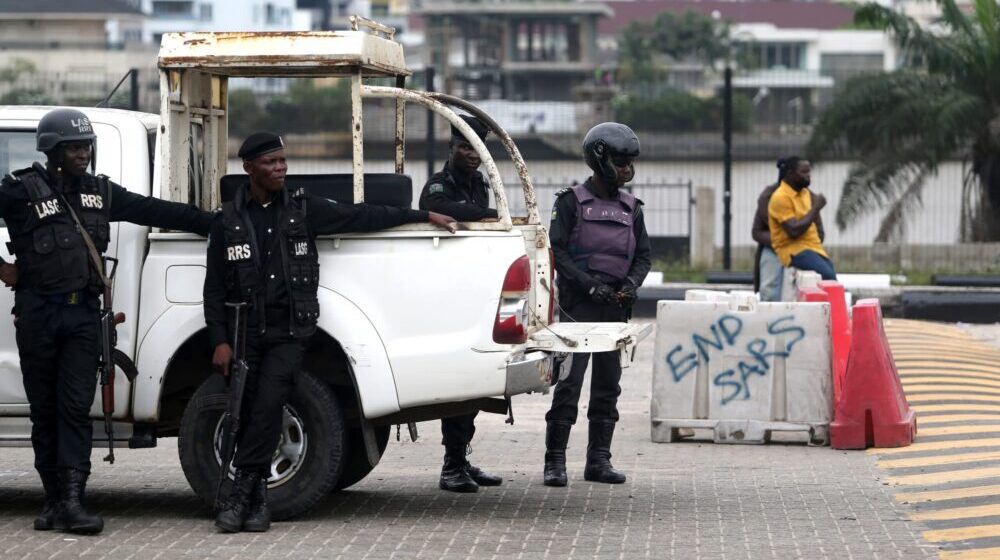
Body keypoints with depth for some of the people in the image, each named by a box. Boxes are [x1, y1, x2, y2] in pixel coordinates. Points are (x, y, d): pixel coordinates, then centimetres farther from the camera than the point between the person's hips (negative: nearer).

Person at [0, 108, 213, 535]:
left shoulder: (100, 192, 10)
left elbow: (156, 211, 12)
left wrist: (215, 223, 9)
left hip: (82, 312, 2)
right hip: (38, 311, -2)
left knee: (76, 407, -6)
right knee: (45, 409, 4)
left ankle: (72, 501, -11)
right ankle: (55, 499, 12)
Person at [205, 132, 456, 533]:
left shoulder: (303, 210, 7)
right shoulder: (228, 221, 6)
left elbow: (362, 217, 12)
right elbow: (214, 289, 6)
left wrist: (424, 217, 15)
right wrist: (220, 341, -3)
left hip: (290, 332, -1)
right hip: (246, 333, 1)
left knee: (267, 405, -18)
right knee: (248, 413, -1)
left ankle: (240, 495, -16)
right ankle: (257, 501, 8)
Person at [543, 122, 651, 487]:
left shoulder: (630, 208, 12)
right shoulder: (572, 202, -2)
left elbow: (643, 255, 13)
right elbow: (557, 250, -8)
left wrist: (631, 283, -7)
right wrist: (588, 283, -18)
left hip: (615, 305, 5)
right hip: (578, 304, -5)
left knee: (608, 384, 7)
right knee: (569, 380, -9)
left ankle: (599, 460, 13)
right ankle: (555, 461, -7)